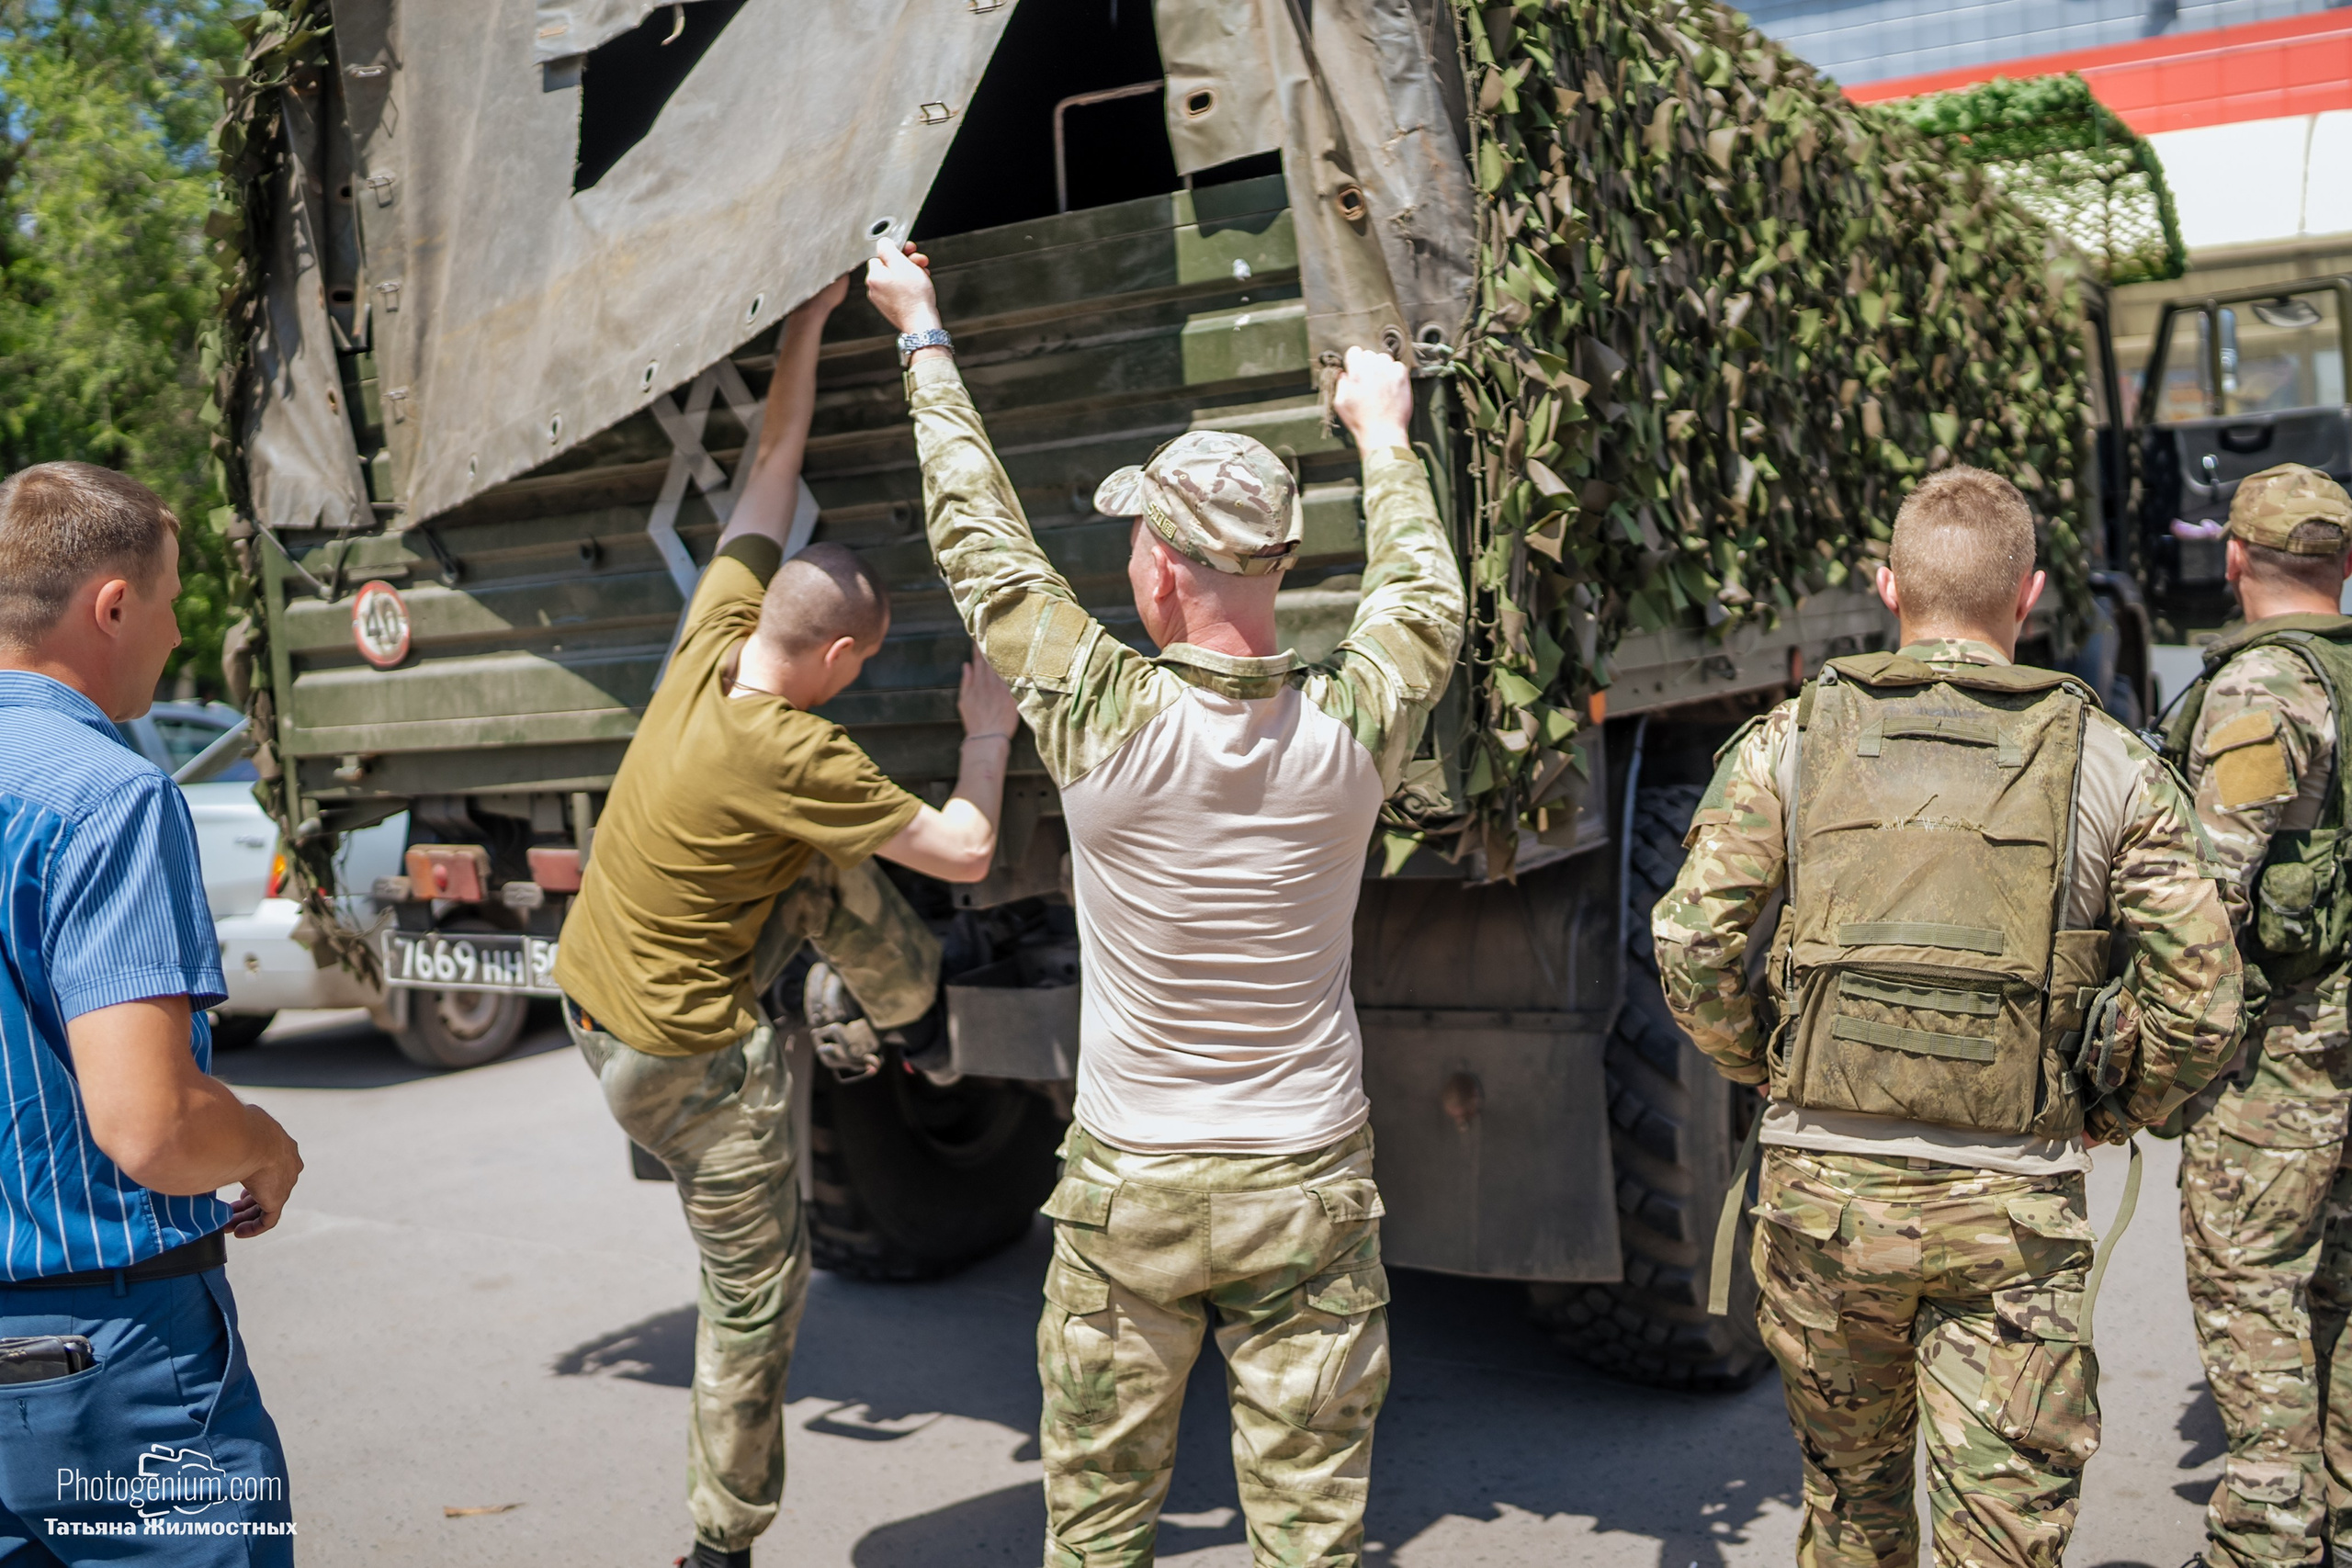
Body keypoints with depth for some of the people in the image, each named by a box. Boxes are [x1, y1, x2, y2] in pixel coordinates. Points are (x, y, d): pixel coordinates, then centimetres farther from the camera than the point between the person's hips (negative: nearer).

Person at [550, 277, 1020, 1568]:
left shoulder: (716, 632, -7)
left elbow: (771, 469, 4)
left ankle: (903, 1012, 33)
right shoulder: (790, 756, -28)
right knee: (755, 1295, 6)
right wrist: (989, 733, -5)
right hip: (683, 1056, -8)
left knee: (830, 868, 13)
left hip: (593, 987, 8)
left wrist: (805, 331, 8)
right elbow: (964, 851, -19)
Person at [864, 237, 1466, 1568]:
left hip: (1129, 1193, -1)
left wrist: (924, 336, 12)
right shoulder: (1353, 732, -12)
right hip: (1309, 1193, 2)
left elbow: (982, 543, -2)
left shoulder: (1102, 720, -17)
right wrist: (1384, 433, 26)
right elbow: (1426, 596, 11)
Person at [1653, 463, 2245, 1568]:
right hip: (2013, 1208, -1)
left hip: (1823, 1185, 1)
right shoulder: (2108, 763, 1)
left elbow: (1689, 944, -7)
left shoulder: (1791, 739, 0)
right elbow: (2201, 998, -3)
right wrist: (2103, 1117, 13)